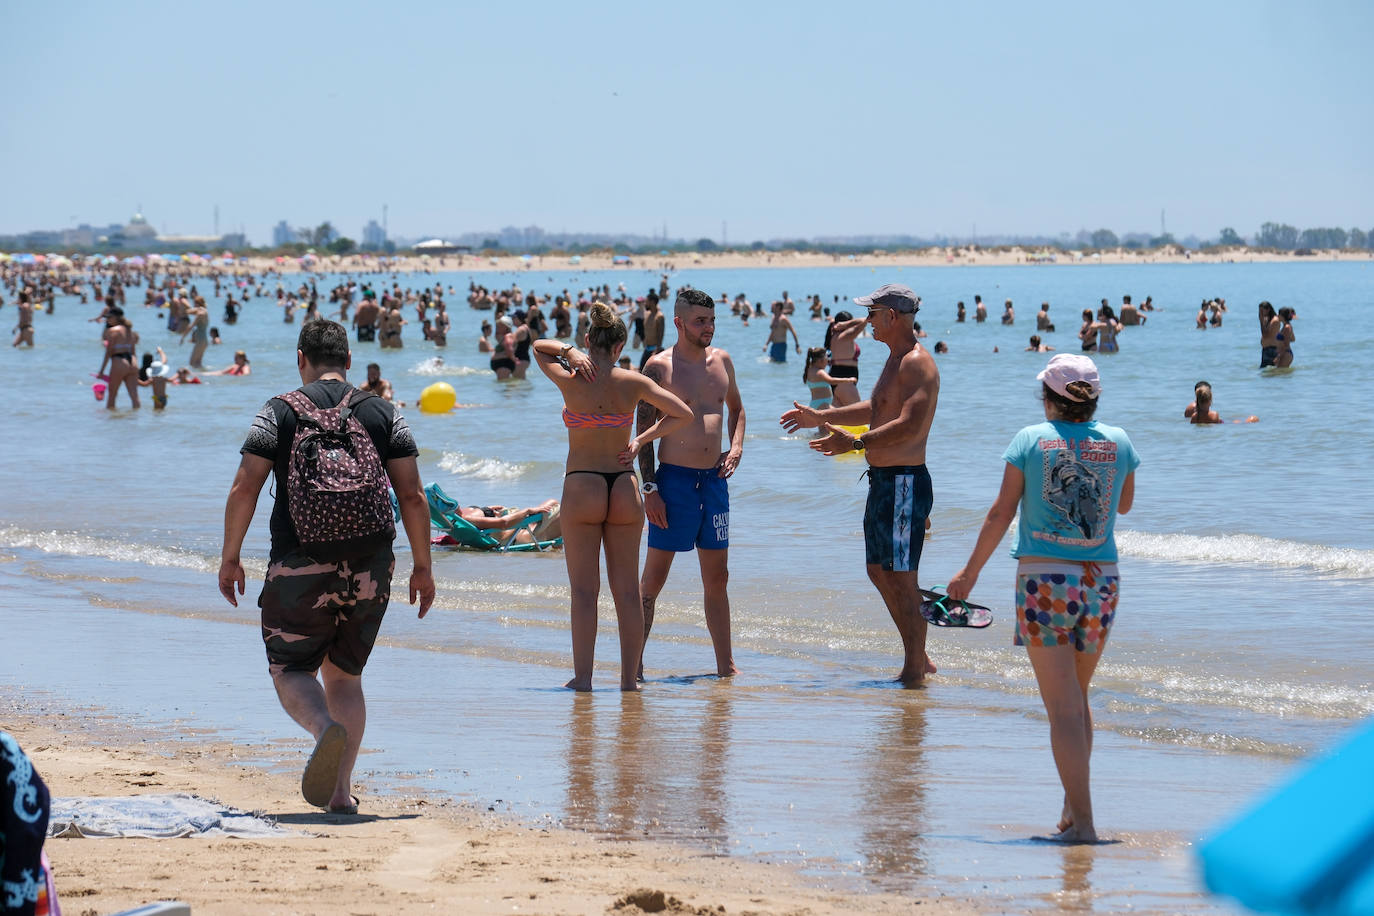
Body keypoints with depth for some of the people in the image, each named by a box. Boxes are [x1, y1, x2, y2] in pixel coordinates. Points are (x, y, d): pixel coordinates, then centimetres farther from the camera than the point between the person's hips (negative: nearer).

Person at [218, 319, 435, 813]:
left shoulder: (279, 412, 1)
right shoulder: (384, 415, 6)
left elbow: (244, 488, -5)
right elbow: (412, 496, 2)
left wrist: (230, 557, 5)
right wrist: (422, 567, 9)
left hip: (300, 567, -3)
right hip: (369, 567, 3)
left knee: (291, 671, 7)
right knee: (344, 675, 16)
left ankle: (328, 728, -26)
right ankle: (341, 791, 9)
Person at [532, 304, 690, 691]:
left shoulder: (570, 381, -6)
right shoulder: (632, 382, -2)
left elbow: (538, 346, 13)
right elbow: (683, 414, 5)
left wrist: (569, 352, -4)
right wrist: (640, 441, 6)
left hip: (581, 488, -2)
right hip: (624, 489, 2)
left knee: (584, 590, 1)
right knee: (627, 590, 6)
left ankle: (583, 676, -2)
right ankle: (630, 677, 7)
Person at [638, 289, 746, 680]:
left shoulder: (722, 361, 10)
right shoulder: (659, 367, -6)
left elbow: (736, 408, 26)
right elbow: (644, 430, -7)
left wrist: (737, 446, 7)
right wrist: (649, 488, -13)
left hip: (714, 479, 5)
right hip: (674, 478, -5)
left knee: (717, 577, 9)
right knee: (654, 576, -2)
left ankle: (726, 666, 13)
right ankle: (634, 661, 3)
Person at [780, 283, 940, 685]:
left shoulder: (916, 364, -17)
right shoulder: (896, 359, 17)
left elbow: (909, 425, -28)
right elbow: (877, 411, 31)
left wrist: (854, 443, -30)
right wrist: (820, 418, 34)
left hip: (904, 483, -11)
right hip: (883, 481, 11)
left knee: (900, 578, -7)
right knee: (879, 572, 16)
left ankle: (914, 671, 0)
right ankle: (918, 659, 24)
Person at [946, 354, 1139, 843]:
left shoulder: (1031, 440, -4)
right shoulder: (1118, 442, 4)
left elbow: (1001, 513, -2)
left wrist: (970, 571, 9)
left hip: (1044, 582, -3)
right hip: (1101, 582, 3)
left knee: (1064, 708, -5)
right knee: (1078, 698, 21)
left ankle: (1083, 821, -11)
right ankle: (1073, 805, 29)